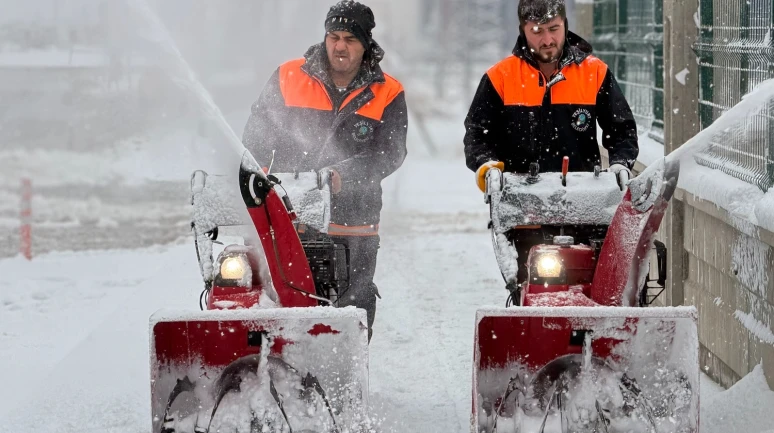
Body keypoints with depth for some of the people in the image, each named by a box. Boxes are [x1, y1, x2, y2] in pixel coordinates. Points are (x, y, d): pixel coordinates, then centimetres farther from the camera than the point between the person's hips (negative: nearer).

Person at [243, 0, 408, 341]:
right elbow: (256, 136, 10)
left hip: (354, 226, 1)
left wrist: (344, 175, -19)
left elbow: (390, 154, -3)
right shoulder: (288, 78, 9)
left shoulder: (387, 95, 7)